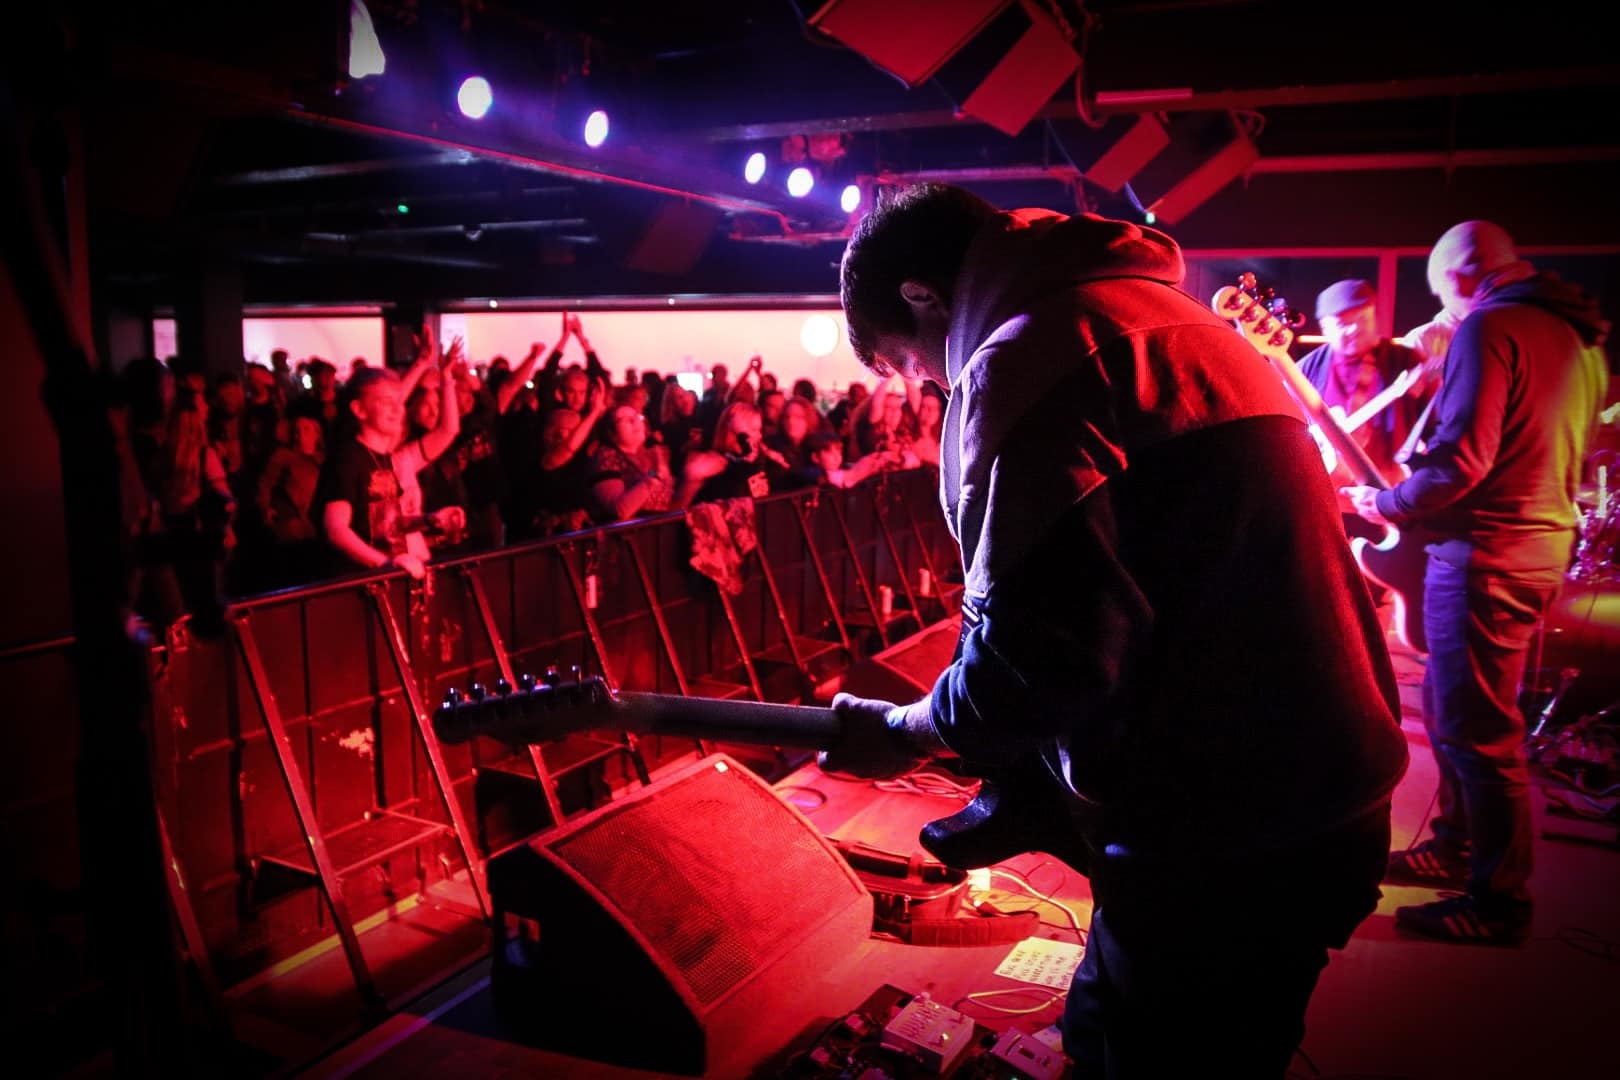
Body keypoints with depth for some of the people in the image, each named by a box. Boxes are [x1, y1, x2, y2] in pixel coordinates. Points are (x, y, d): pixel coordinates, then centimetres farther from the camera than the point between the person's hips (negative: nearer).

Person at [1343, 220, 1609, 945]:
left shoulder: (1488, 328, -13)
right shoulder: (1581, 334, 15)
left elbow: (1464, 455, -22)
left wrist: (1385, 504, -8)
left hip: (1486, 554, -10)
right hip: (1547, 543, 10)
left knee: (1480, 730, -1)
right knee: (1448, 708, 20)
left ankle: (1500, 901, 9)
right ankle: (1456, 849, 32)